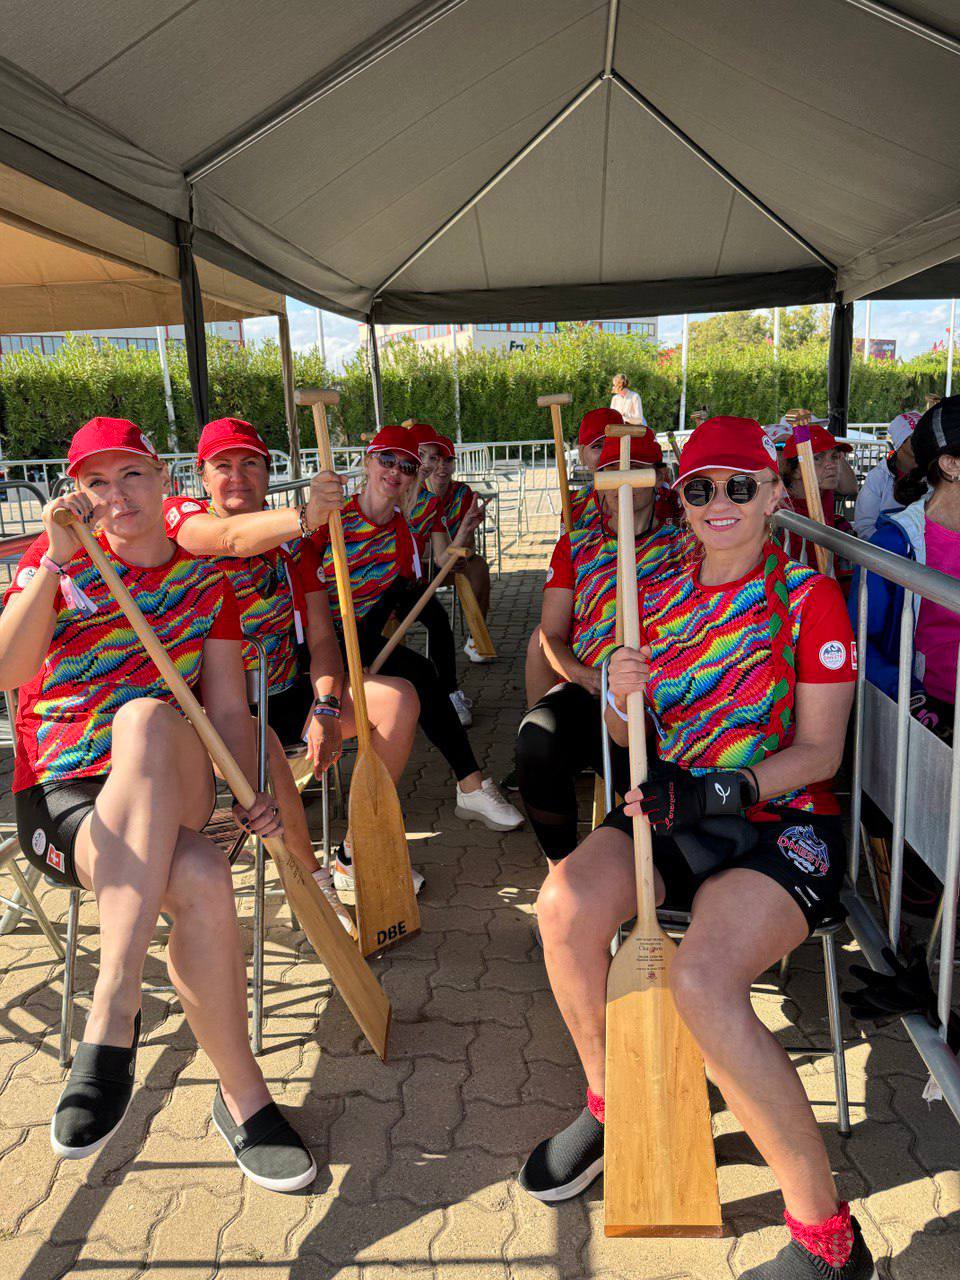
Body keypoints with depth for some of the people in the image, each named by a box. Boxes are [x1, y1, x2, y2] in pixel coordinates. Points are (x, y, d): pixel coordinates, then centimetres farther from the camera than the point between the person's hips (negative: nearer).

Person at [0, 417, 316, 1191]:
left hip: (168, 795, 1)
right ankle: (243, 1096, -19)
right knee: (203, 880, -35)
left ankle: (112, 1018, -37)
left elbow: (228, 705, 6)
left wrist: (253, 797, -10)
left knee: (148, 717, -38)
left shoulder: (204, 581, 13)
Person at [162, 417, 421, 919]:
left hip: (287, 694, 5)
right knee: (259, 746, -38)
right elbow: (231, 538, -33)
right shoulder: (180, 516, -6)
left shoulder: (293, 541, 7)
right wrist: (304, 516, -52)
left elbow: (321, 637, -1)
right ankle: (312, 879, -16)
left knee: (397, 697, -14)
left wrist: (326, 708, -18)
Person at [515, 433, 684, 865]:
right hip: (586, 688, 2)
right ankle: (560, 863, -9)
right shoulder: (575, 546, 20)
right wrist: (582, 674, -8)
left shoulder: (681, 546, 15)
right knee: (537, 739, -32)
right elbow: (551, 635, 14)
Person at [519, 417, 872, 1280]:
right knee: (565, 903, -23)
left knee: (701, 980, -30)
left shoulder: (808, 596, -3)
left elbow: (819, 753, -7)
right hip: (675, 816, 5)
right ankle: (611, 1104, 6)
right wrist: (622, 700, -11)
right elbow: (629, 740, 13)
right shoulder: (659, 598, 11)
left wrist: (718, 790, -23)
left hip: (782, 822, -4)